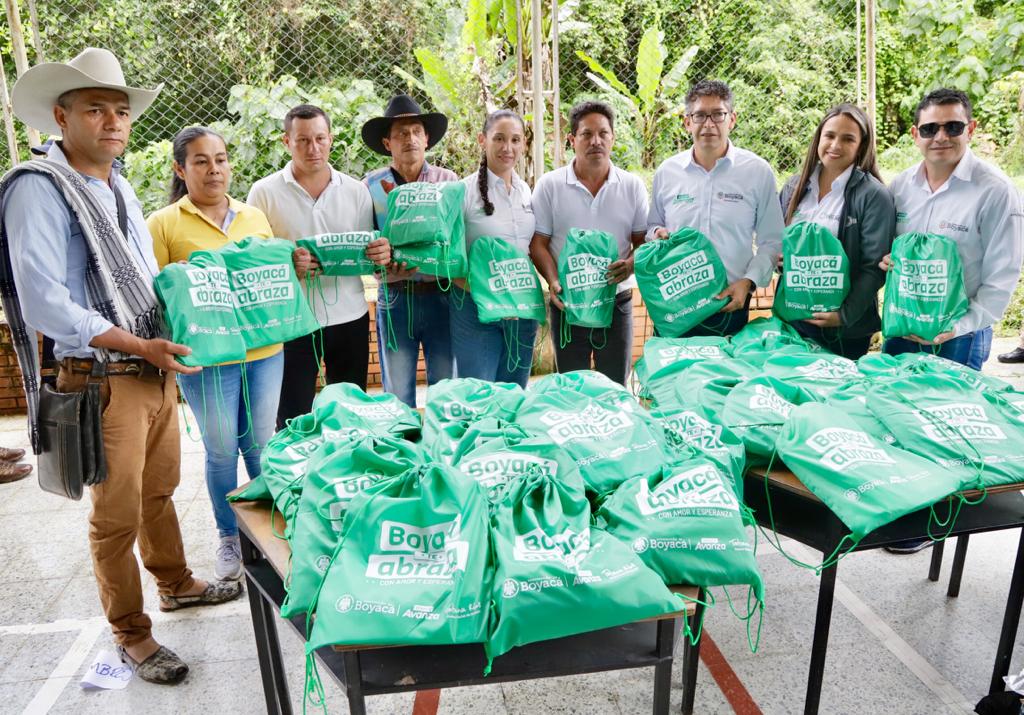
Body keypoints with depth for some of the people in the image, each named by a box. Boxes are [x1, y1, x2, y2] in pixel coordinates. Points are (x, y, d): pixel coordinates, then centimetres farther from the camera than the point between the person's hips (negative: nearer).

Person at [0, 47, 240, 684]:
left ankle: (177, 584, 41)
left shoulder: (120, 187, 12)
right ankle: (132, 634, 23)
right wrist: (140, 347, -23)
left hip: (157, 369, 7)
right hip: (103, 379, -7)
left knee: (159, 491, 22)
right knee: (117, 515, 6)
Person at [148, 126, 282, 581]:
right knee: (221, 451, 9)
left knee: (261, 445, 13)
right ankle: (228, 538, 28)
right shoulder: (163, 224, -1)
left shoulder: (254, 216, 11)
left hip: (264, 350, 3)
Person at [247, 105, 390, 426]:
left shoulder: (356, 191, 7)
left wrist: (381, 255, -15)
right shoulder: (264, 192, 0)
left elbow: (369, 255, 9)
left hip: (350, 318, 2)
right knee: (292, 423, 4)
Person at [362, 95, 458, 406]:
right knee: (397, 395, 9)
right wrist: (387, 265, -20)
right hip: (394, 298, 0)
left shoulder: (448, 181, 5)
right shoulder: (371, 185, 3)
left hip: (441, 295, 0)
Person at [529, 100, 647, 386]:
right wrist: (553, 281, -17)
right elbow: (538, 242, -1)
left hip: (617, 301, 1)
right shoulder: (550, 185, 0)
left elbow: (645, 241, 6)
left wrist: (631, 264, -16)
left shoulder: (632, 186, 4)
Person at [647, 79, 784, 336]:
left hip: (731, 303, -1)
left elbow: (771, 241, 3)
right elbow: (653, 227, 18)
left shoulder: (758, 171, 1)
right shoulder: (666, 171, 6)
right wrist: (658, 233, -5)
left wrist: (749, 281, -10)